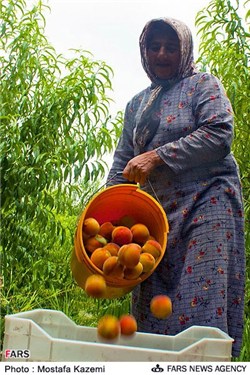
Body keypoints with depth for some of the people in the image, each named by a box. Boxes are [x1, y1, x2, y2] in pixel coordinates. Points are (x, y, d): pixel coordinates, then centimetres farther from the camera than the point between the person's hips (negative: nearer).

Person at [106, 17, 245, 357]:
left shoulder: (203, 84, 7)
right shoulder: (137, 104, 24)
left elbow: (219, 135, -9)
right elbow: (123, 160, 21)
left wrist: (157, 157, -13)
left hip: (205, 202, -5)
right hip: (157, 210, 6)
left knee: (204, 298, -16)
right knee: (151, 309, 0)